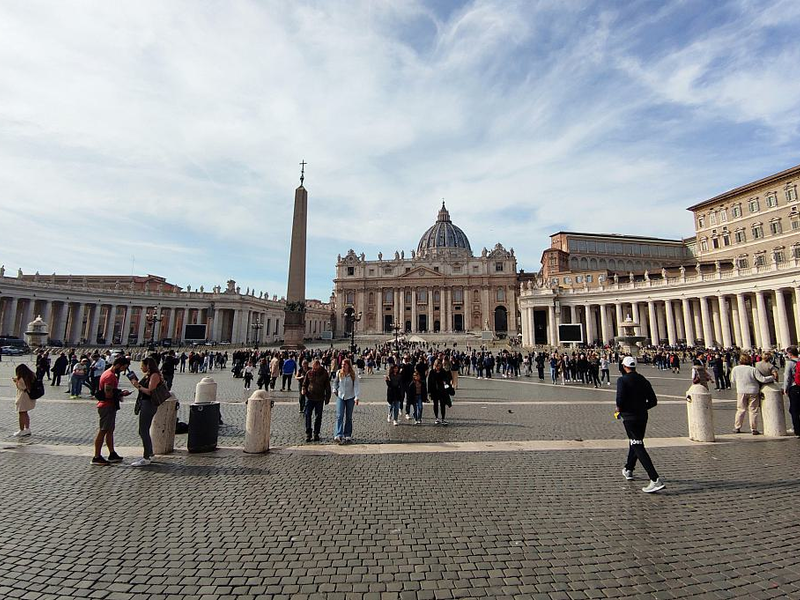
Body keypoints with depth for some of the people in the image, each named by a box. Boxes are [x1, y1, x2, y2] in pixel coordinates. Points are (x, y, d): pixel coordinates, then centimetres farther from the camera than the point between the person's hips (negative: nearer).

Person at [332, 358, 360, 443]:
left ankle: (347, 435, 18)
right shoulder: (339, 373, -1)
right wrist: (335, 390, 7)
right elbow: (335, 382, 18)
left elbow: (356, 386, -16)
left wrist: (356, 397, -25)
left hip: (350, 398, -1)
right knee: (339, 416, -10)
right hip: (340, 397, 1)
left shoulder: (353, 375, -10)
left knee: (349, 417, 8)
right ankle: (338, 435, -15)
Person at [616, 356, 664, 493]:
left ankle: (655, 480, -14)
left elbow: (620, 399, -23)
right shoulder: (643, 380, 7)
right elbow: (653, 401, 7)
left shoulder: (622, 380, -12)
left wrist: (619, 409, -5)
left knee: (638, 447, -6)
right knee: (635, 443, 22)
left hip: (629, 417, -7)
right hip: (643, 417, 7)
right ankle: (628, 470, 39)